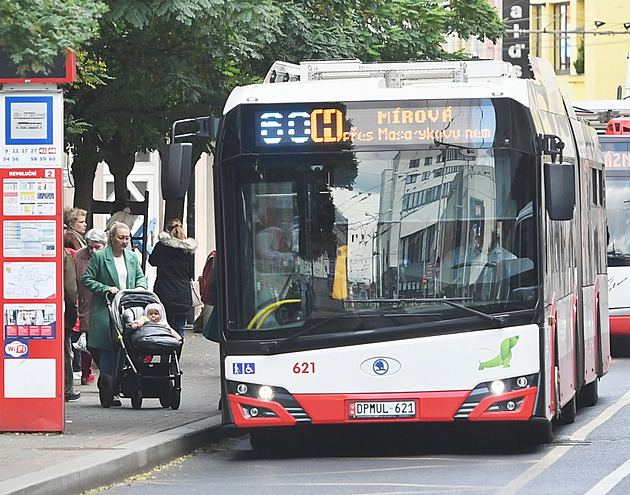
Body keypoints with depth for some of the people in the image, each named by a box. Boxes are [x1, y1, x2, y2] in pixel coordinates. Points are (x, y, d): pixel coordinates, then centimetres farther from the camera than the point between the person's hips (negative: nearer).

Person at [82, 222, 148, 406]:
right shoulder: (99, 257, -2)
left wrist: (140, 286, 0)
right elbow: (87, 279, -2)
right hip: (105, 310, -5)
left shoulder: (132, 257, 15)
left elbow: (141, 276, 23)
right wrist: (107, 289, -12)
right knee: (108, 350, -7)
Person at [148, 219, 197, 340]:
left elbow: (152, 261, 15)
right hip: (183, 296, 1)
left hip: (163, 294, -1)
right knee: (179, 332, 3)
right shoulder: (189, 249, -1)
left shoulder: (161, 246, -4)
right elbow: (191, 274, 7)